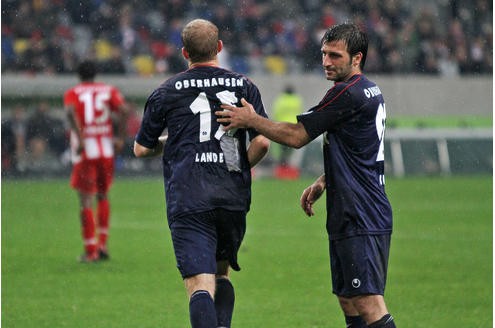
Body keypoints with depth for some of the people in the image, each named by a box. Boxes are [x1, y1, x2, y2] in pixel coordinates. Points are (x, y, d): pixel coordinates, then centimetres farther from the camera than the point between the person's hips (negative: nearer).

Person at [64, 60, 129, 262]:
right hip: (106, 149, 3)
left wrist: (79, 138, -19)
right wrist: (120, 137, -2)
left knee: (86, 201, 0)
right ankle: (103, 244, 12)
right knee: (103, 196, 19)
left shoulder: (72, 93, 4)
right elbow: (123, 110, -6)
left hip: (84, 151, -3)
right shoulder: (109, 90, 10)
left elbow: (70, 111, -17)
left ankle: (90, 251, -2)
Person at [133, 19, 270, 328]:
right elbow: (262, 141, -1)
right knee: (222, 273, 24)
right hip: (234, 198, 3)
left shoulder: (166, 92, 4)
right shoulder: (244, 87, 6)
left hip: (187, 201, -2)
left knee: (200, 285, -10)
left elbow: (141, 149, 11)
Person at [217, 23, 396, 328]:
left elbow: (296, 136, -11)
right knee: (349, 303, 11)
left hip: (360, 220, -10)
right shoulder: (371, 92, 17)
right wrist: (323, 182, 22)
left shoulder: (348, 93, -15)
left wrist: (251, 120, 0)